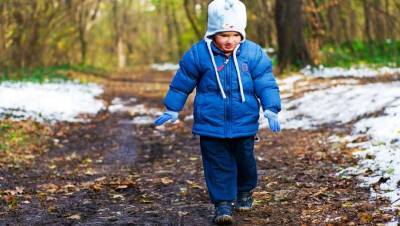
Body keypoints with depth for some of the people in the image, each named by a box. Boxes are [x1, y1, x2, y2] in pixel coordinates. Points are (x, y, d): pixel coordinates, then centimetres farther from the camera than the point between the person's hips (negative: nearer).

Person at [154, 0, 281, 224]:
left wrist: (271, 110, -12)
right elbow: (181, 84, 4)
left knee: (245, 160, 15)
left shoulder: (253, 53, -6)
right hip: (211, 124, -1)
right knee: (218, 164, -1)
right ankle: (223, 203, 7)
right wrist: (172, 110, 9)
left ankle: (245, 191, 41)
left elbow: (266, 84, -2)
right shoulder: (198, 54, -7)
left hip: (245, 123, 1)